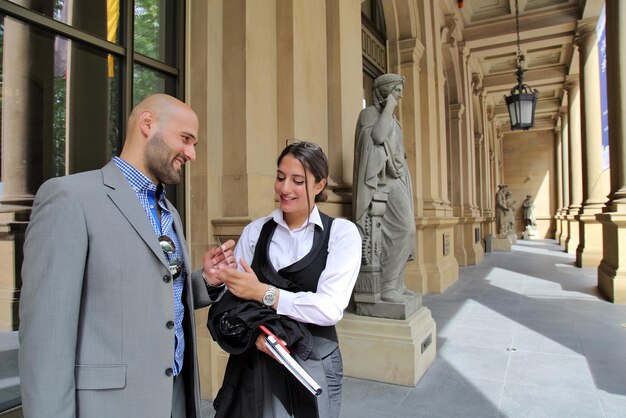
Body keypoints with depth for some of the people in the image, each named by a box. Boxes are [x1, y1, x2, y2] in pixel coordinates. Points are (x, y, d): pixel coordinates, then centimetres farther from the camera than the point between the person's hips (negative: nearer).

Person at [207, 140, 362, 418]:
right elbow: (231, 296, -4)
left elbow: (331, 307, -16)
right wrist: (254, 330, -22)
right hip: (254, 364, 2)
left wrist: (263, 292, -18)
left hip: (314, 364, -1)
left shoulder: (341, 233, -6)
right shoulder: (255, 231, 1)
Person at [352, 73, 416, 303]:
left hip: (397, 178, 9)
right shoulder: (369, 113, -3)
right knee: (402, 230, -18)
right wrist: (389, 108, -11)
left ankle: (396, 283, 11)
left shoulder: (389, 118, 22)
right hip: (384, 179, -9)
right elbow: (378, 136, -22)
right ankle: (386, 286, -13)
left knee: (402, 230, 6)